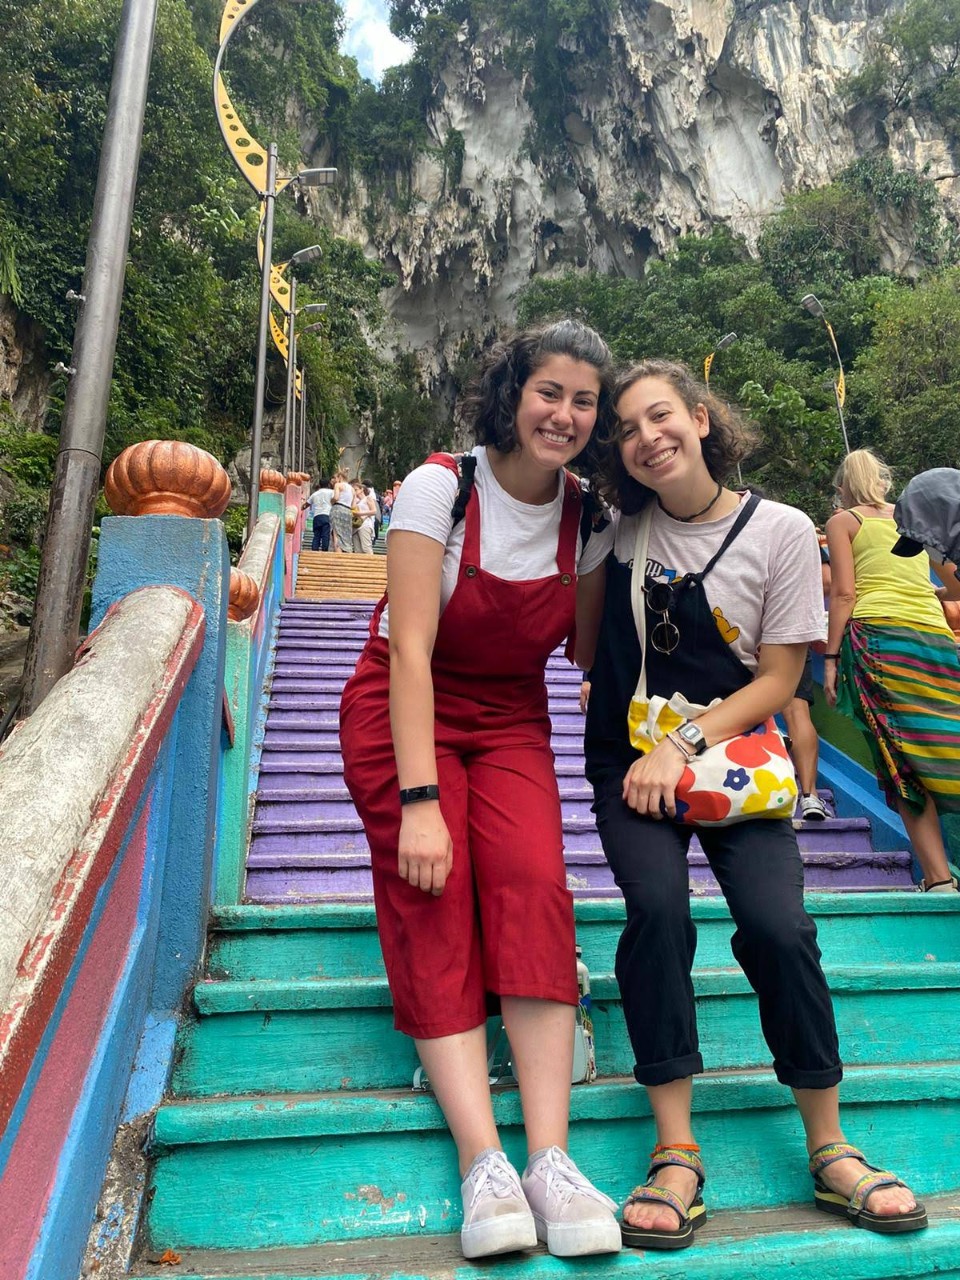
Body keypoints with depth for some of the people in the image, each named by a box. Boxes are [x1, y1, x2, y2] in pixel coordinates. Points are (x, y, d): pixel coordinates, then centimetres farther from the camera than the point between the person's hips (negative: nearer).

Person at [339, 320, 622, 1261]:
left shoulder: (585, 514, -2)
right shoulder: (440, 486, -14)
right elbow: (410, 649, -20)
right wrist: (419, 800, -26)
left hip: (510, 722, 3)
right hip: (402, 713, -2)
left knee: (533, 885, -20)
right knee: (434, 902, -19)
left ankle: (550, 1157, -19)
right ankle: (482, 1162, -19)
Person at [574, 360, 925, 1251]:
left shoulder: (781, 532, -4)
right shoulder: (620, 528, 3)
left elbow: (777, 680, -5)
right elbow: (583, 650, 5)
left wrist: (684, 744, -16)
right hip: (628, 759, 1)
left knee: (778, 924, -21)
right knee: (657, 907, -25)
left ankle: (831, 1152, 2)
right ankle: (676, 1152, -11)